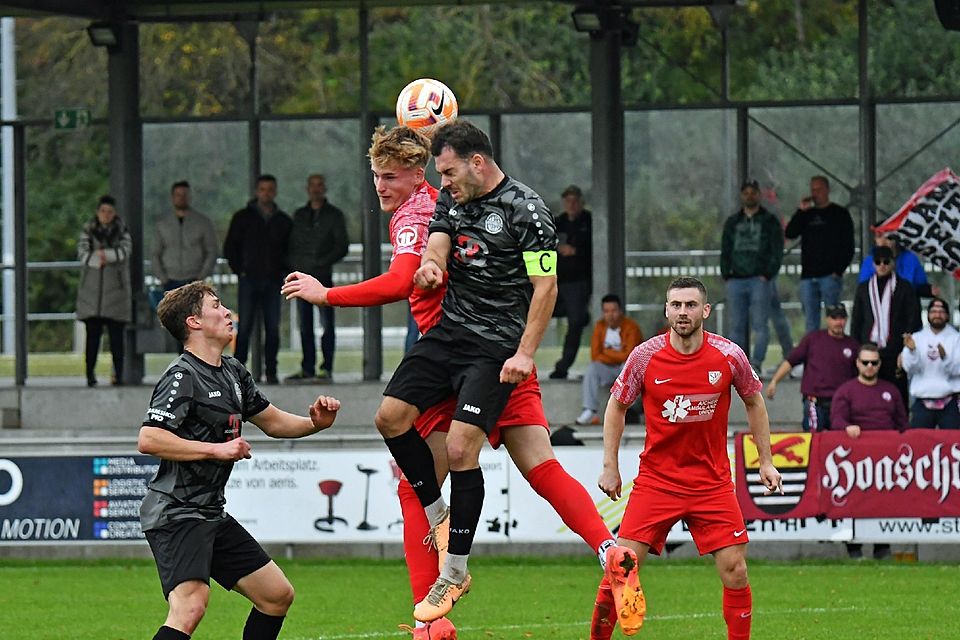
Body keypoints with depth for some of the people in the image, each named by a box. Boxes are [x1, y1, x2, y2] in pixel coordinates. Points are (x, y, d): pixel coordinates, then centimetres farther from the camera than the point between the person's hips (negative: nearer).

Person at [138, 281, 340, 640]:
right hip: (176, 513, -10)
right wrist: (217, 449, -20)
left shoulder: (233, 373, 16)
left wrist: (315, 422, 7)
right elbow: (148, 440, -22)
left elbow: (272, 422, 27)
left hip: (211, 513, 10)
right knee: (190, 607, -28)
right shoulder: (183, 376, -12)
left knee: (278, 595, 13)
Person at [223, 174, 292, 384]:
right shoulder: (243, 218, 7)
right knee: (245, 327, -6)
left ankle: (271, 371, 3)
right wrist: (240, 270, -2)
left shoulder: (283, 221, 12)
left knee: (273, 328, -1)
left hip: (273, 281, 2)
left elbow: (291, 249, 18)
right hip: (249, 280, -2)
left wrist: (283, 272, 5)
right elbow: (230, 247, 7)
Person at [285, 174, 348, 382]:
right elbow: (292, 243, 18)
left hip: (323, 276, -4)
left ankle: (326, 368, -4)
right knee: (305, 325, 5)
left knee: (327, 324, -5)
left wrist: (323, 262, -13)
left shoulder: (334, 215, 5)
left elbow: (342, 247, -1)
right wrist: (294, 265, 0)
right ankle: (308, 368, 8)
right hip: (302, 277, 4)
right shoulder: (299, 215, 17)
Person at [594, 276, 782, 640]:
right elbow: (617, 406, 7)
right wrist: (610, 466, 4)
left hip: (713, 483, 1)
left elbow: (754, 402, 11)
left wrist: (766, 461, 10)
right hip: (656, 480, -1)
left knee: (734, 569, -6)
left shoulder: (728, 356, -7)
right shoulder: (645, 357, -8)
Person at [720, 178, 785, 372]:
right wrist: (726, 275, 5)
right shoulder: (732, 223, 19)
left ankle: (757, 362, -15)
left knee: (760, 325, -11)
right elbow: (725, 252, 18)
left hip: (759, 280, -4)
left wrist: (767, 275, -10)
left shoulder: (770, 221, 7)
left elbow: (777, 252, 1)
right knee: (737, 326, 2)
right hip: (736, 281, 4)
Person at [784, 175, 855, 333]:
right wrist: (801, 211, -4)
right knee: (811, 321, 4)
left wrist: (838, 270, -11)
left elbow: (848, 246, 0)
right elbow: (789, 234, 4)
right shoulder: (807, 215, 18)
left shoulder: (839, 214, 5)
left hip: (830, 276, -5)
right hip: (808, 276, 5)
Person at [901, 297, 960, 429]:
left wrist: (945, 357, -25)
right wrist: (911, 350, -19)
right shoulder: (916, 338, 9)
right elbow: (909, 367, 0)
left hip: (949, 403, -1)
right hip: (922, 403, 1)